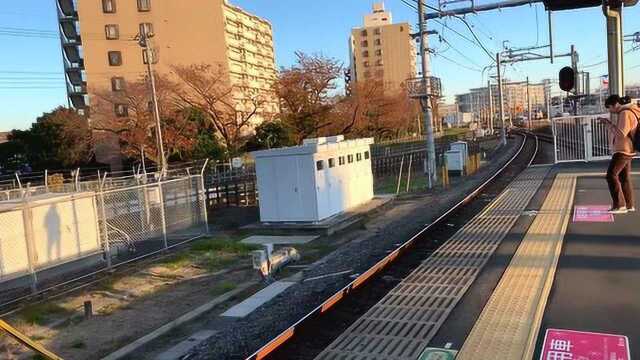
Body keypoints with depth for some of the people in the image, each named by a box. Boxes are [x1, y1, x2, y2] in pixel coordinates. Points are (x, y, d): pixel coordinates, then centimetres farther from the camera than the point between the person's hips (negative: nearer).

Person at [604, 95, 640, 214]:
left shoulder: (625, 114, -15)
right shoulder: (624, 113, 17)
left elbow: (621, 133, -22)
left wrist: (609, 123, -14)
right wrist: (610, 124, 10)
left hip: (623, 150, -11)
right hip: (625, 150, 11)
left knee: (611, 175, -13)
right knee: (624, 177, 13)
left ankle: (619, 205, -13)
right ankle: (629, 205, 18)